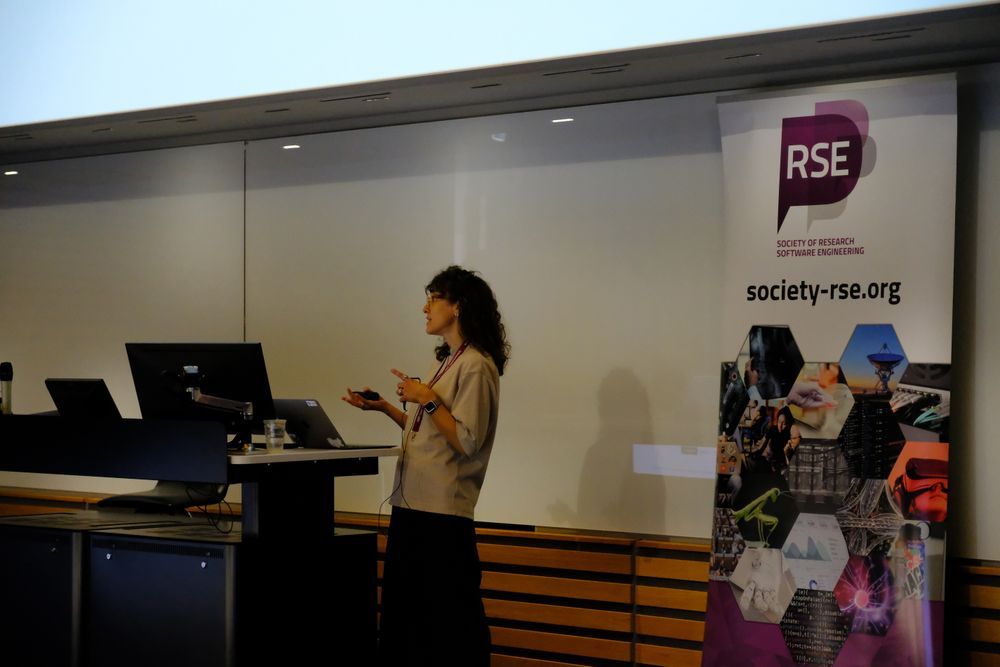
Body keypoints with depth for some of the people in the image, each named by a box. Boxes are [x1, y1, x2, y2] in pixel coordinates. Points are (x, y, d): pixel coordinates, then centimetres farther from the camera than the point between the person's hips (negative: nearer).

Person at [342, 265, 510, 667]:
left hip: (442, 512, -10)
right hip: (413, 505, 10)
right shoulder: (447, 362, 17)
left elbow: (468, 441, -19)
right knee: (405, 613, 15)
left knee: (450, 619, -3)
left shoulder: (475, 366, -13)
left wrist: (428, 400, -19)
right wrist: (383, 408, 13)